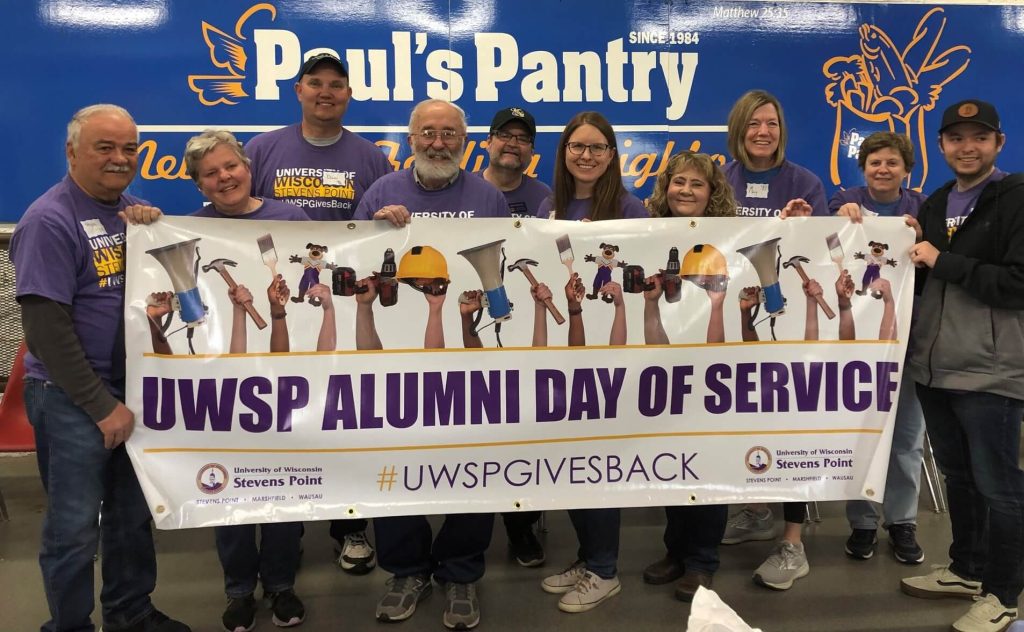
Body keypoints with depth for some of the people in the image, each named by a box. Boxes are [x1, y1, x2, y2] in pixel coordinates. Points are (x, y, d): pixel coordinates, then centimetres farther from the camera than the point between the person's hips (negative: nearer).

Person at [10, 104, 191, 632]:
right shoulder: (49, 221, -13)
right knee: (75, 525, 5)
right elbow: (45, 326, -17)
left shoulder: (137, 211, 7)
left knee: (133, 512, 18)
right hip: (72, 399, -7)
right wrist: (102, 405, -16)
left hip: (134, 389, 7)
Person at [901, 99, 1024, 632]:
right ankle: (967, 569, 34)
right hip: (934, 366, 7)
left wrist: (941, 261, -16)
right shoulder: (934, 204, 14)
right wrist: (906, 257, 0)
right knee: (957, 477, 18)